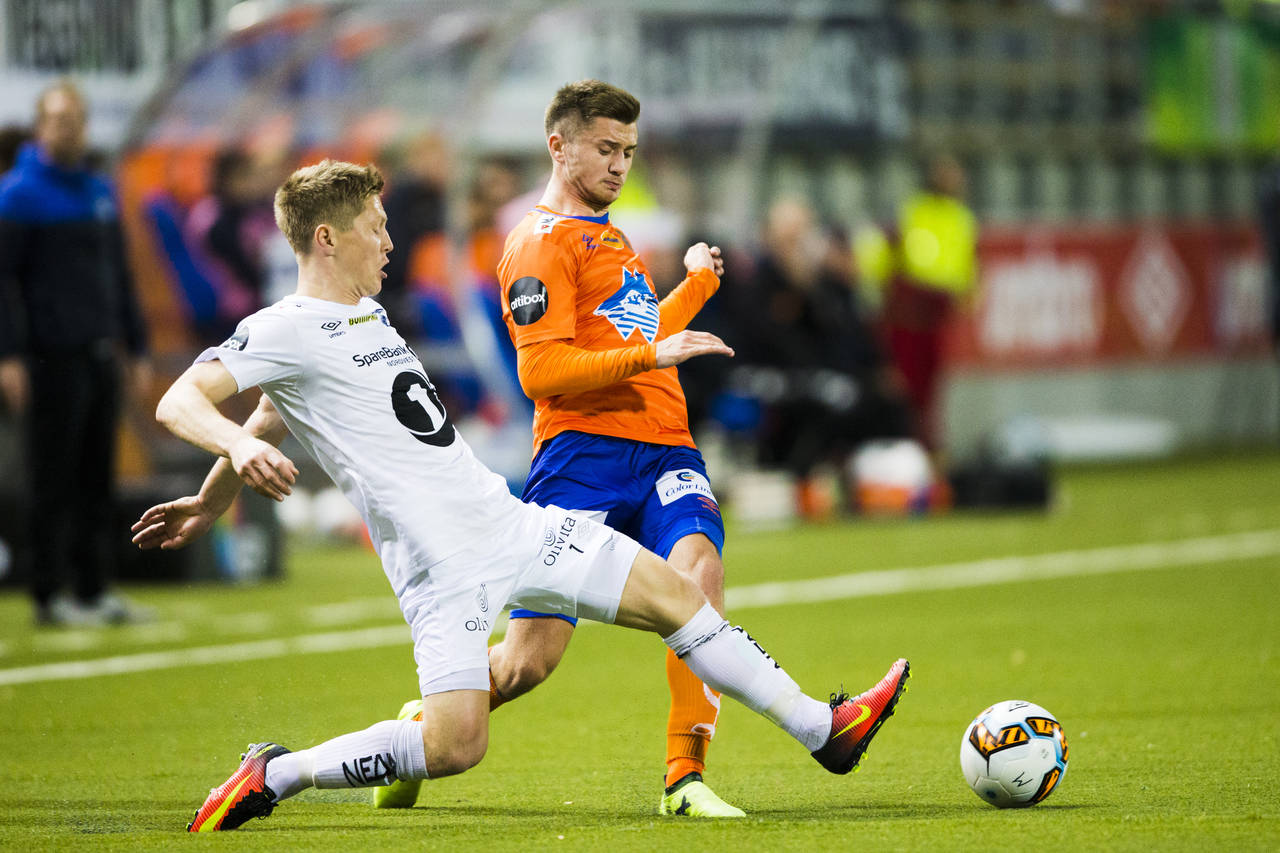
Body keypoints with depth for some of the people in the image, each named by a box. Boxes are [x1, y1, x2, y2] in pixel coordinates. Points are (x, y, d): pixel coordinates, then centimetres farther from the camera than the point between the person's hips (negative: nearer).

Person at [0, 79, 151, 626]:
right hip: (53, 356, -7)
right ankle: (50, 596, 1)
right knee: (54, 481, -3)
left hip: (101, 355, 7)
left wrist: (135, 348, 18)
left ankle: (94, 590, 13)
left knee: (97, 480, 8)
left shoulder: (100, 192, 15)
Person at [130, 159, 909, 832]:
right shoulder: (285, 331, -9)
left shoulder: (368, 313, 17)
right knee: (457, 744, -21)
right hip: (441, 558, -9)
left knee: (675, 595, 9)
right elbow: (179, 403, -19)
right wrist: (238, 447, -38)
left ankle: (824, 731, 19)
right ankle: (272, 777, -4)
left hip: (508, 521, 9)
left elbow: (271, 416, 28)